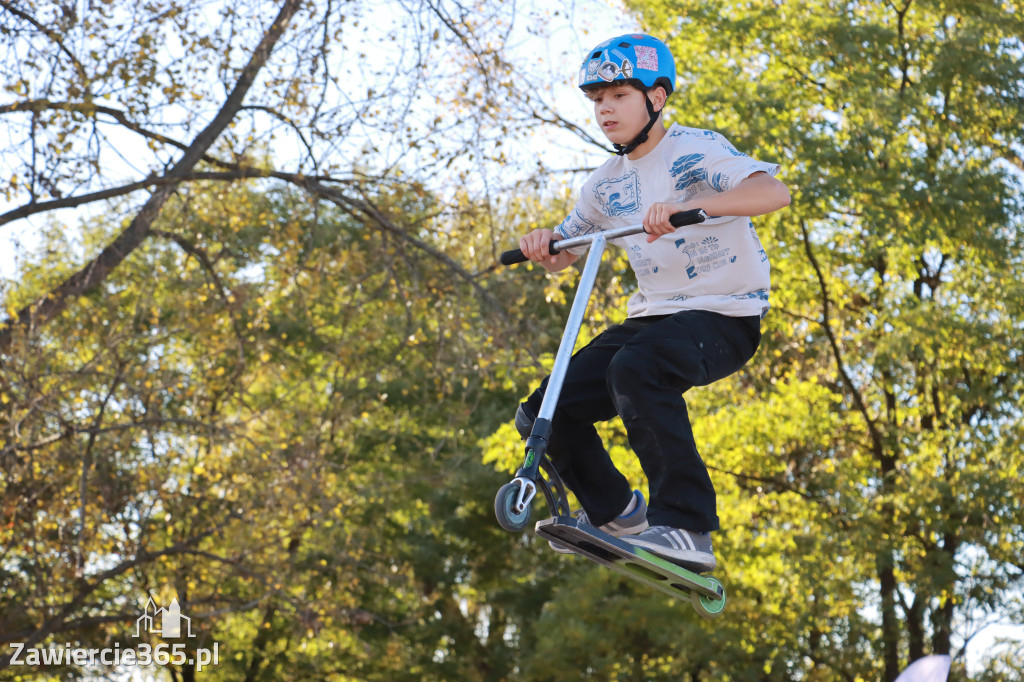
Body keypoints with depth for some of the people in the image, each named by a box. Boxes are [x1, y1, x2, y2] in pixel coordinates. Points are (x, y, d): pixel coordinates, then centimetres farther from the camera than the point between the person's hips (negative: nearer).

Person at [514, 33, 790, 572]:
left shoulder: (694, 151, -10)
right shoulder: (607, 184, 10)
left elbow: (773, 192, -28)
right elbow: (561, 257, 20)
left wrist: (688, 205, -42)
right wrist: (543, 245, -5)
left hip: (725, 314, -7)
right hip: (652, 316, 7)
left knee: (634, 370, -38)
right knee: (545, 413, -6)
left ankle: (688, 528, -34)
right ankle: (615, 512, 19)